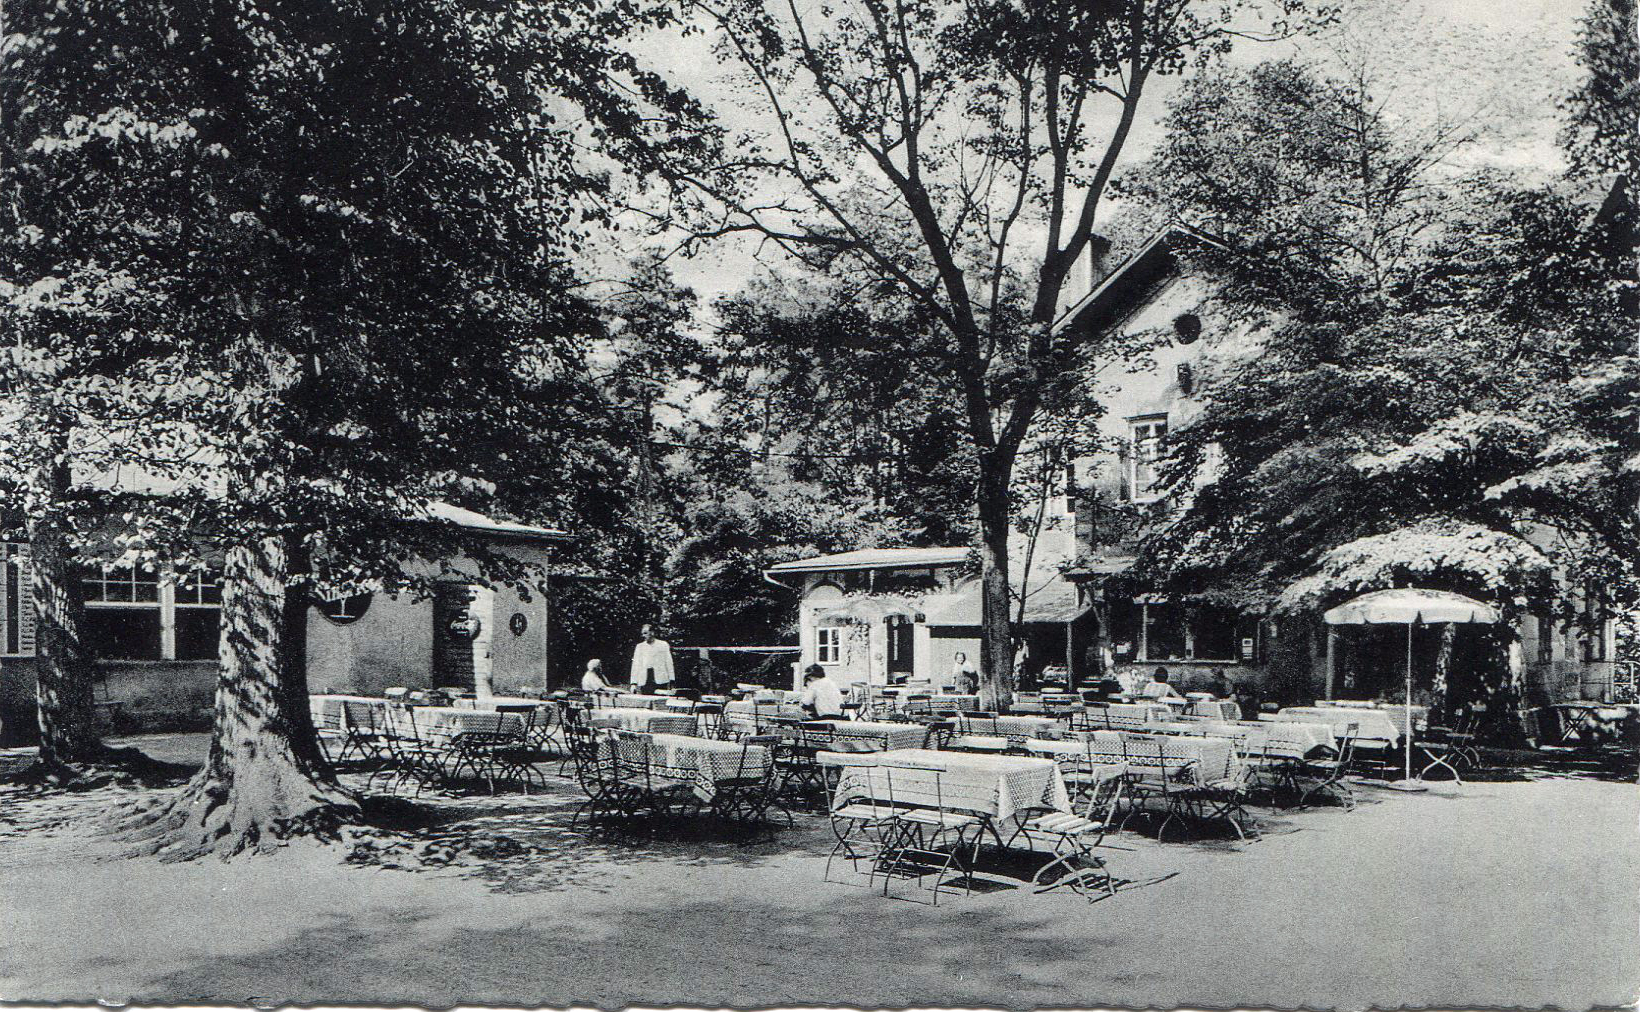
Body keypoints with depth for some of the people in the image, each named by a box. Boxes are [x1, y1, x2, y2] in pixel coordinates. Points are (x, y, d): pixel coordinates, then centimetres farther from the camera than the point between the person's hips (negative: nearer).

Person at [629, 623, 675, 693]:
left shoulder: (663, 644, 9)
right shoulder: (639, 646, 14)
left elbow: (669, 663, 7)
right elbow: (635, 665, 10)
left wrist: (671, 682, 1)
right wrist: (634, 683, 1)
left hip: (660, 682, -1)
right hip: (644, 682, 2)